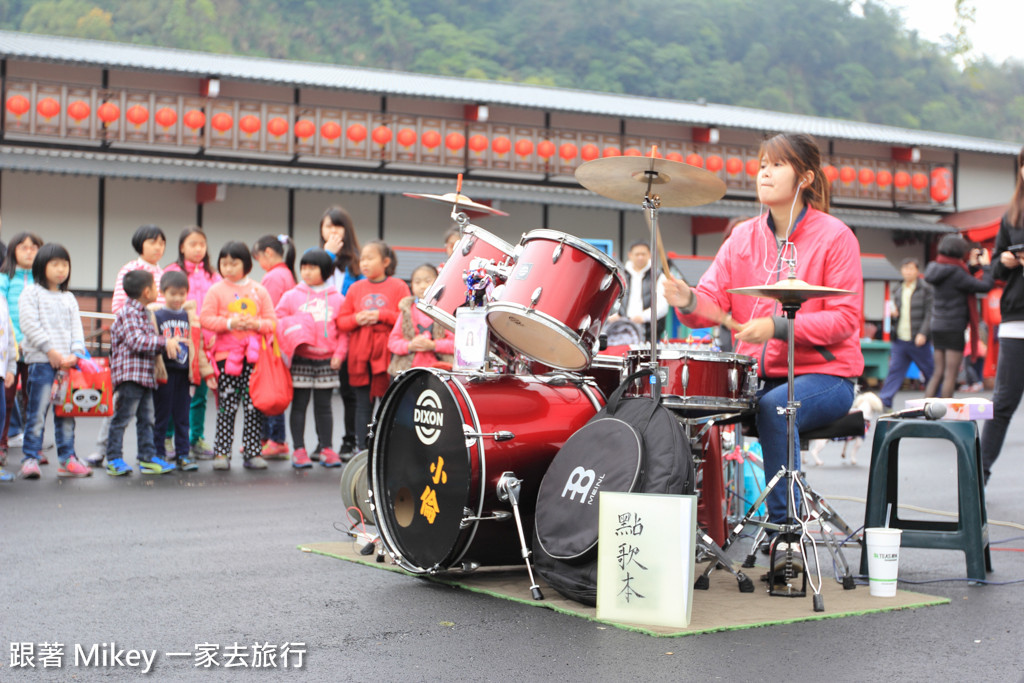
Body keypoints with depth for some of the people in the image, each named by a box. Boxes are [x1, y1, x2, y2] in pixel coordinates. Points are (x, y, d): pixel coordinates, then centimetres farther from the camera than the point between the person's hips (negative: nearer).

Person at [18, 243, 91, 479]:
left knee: (67, 412, 5)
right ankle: (30, 459, -2)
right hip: (41, 360, -5)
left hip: (67, 362, 5)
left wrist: (75, 354, -4)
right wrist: (51, 350, -13)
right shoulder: (31, 293, 2)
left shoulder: (69, 298, 18)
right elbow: (29, 325, -8)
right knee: (37, 412, -6)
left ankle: (67, 459, 8)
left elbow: (76, 328, 13)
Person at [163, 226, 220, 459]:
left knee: (200, 393, 8)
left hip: (206, 343, 3)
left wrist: (214, 335, -5)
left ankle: (197, 439, 16)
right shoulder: (172, 272, 1)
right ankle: (167, 440, 8)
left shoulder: (213, 276, 10)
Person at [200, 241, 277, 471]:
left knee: (254, 405, 1)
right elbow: (205, 319, -3)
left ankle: (252, 452, 8)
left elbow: (272, 321, 8)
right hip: (226, 354, -2)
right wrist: (229, 323, -15)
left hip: (254, 354, 2)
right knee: (227, 406, -2)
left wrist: (256, 324, -12)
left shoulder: (259, 290, 10)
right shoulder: (216, 290, 4)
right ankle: (222, 452, 4)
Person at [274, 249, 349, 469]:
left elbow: (344, 329, 6)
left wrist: (339, 354, -3)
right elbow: (277, 322, 4)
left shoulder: (337, 298, 6)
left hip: (327, 361, 1)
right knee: (299, 404, 3)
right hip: (300, 360, -1)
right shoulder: (291, 296, 5)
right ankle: (299, 450, 9)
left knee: (323, 405, 9)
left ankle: (327, 449, 15)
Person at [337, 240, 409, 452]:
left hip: (388, 354, -3)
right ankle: (361, 448, 13)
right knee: (363, 404, 8)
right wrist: (356, 319, -9)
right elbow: (341, 321, 11)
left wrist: (381, 315, -13)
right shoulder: (355, 288, 12)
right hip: (360, 355, 3)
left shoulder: (398, 287, 1)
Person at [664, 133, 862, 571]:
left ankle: (785, 528, -22)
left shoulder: (834, 236, -5)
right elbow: (713, 299, 1)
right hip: (756, 373, 5)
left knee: (775, 407, -34)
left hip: (823, 375, -4)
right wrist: (688, 301, -23)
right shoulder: (744, 236, 10)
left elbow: (844, 318, -12)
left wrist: (778, 327, -25)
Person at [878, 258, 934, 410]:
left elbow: (930, 314, -8)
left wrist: (923, 333, -18)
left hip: (919, 340, -4)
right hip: (900, 340, 4)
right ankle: (884, 402, -1)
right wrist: (893, 314, -1)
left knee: (931, 371, 5)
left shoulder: (925, 289, -2)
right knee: (894, 370, 0)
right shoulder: (898, 291, 14)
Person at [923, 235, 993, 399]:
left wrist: (972, 265, 17)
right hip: (953, 328, -8)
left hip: (937, 326, 8)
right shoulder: (955, 272, -16)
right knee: (951, 374, -4)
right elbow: (985, 286, -14)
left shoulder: (939, 269, 8)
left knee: (938, 372, 12)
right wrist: (985, 265, -1)